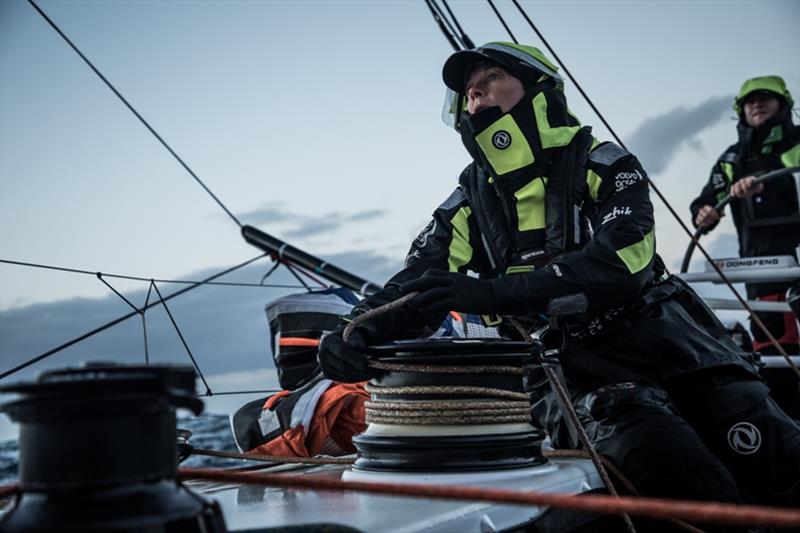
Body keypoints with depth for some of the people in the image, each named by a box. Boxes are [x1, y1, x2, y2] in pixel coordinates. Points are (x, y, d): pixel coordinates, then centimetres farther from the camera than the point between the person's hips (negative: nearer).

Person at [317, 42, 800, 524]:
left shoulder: (604, 166, 1)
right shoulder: (468, 205, 10)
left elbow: (621, 261, -17)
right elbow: (415, 286, 0)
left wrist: (492, 293, -30)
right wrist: (360, 331, -24)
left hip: (664, 343, 0)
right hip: (571, 374, 0)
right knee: (670, 463, -29)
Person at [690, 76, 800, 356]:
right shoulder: (732, 159, 17)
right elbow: (706, 201, 12)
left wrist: (765, 185, -28)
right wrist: (703, 215, -12)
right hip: (763, 261, 2)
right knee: (772, 342, -4)